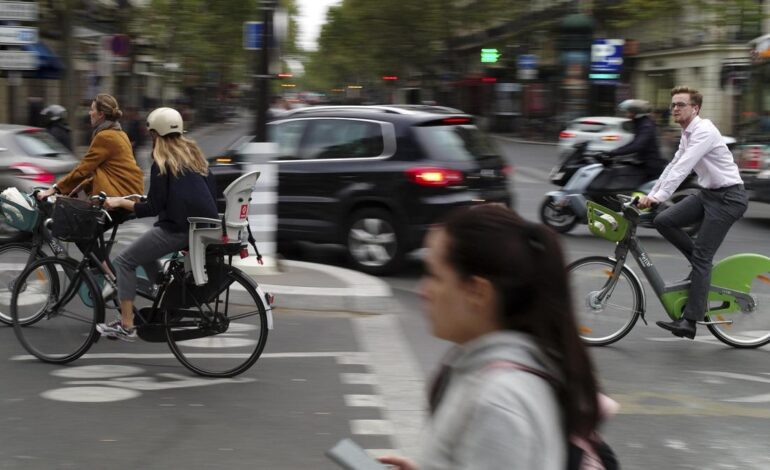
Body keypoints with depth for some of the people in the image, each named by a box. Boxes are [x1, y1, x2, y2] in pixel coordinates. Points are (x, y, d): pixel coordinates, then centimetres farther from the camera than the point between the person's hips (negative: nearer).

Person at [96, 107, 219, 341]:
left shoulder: (162, 163, -6)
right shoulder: (194, 154, 15)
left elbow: (153, 208, -10)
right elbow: (211, 192, 16)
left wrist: (120, 202, -1)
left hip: (179, 228, -8)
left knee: (124, 261, 5)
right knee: (147, 254, 28)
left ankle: (126, 326, 0)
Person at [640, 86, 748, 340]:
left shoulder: (704, 131, -19)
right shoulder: (688, 134, 11)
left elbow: (683, 168, -28)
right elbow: (673, 165, 15)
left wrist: (658, 196, -33)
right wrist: (650, 195, 9)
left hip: (728, 197, -9)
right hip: (708, 194, 9)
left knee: (701, 256, -12)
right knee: (663, 221, -3)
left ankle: (690, 321, -10)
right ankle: (703, 265, 12)